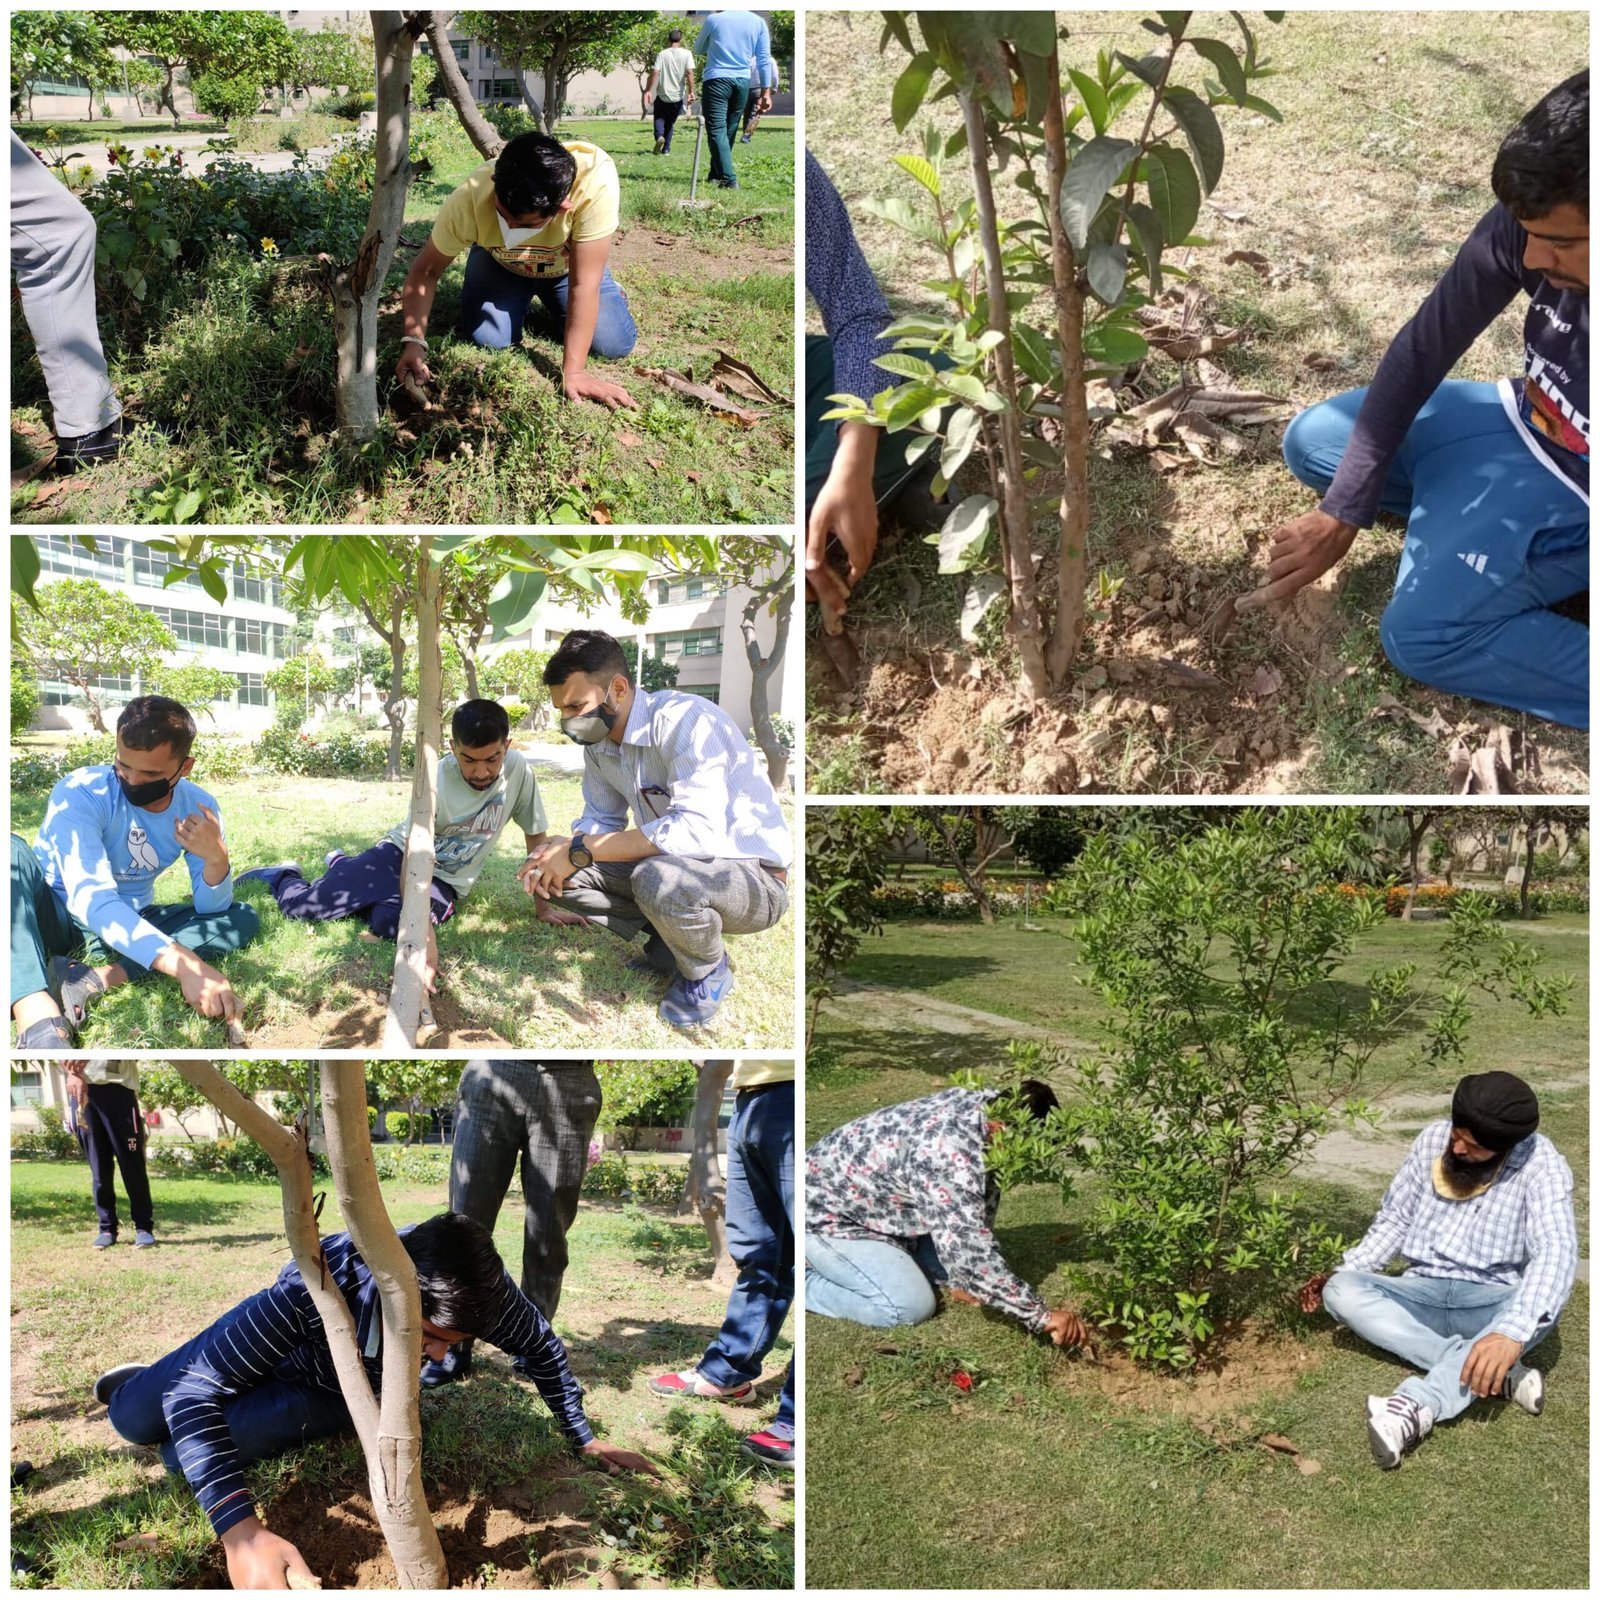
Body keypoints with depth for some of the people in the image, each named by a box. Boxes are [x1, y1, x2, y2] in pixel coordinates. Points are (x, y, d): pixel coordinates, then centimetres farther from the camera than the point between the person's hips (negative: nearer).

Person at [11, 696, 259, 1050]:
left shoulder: (199, 807, -9)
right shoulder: (80, 793, -24)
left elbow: (210, 912, -9)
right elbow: (91, 898, -37)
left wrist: (217, 859, -33)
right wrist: (185, 964, -50)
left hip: (130, 925, 4)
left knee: (243, 919, -15)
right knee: (11, 850, -34)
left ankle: (92, 980, -35)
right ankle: (39, 1021, -55)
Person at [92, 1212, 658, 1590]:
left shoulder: (477, 1287, -37)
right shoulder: (316, 1283, -48)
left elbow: (543, 1348, -15)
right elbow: (195, 1392, -47)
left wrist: (583, 1439, -9)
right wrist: (241, 1529, -59)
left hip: (344, 1393, 2)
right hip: (272, 1342, -2)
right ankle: (138, 1379, 38)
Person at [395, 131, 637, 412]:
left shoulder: (596, 184, -45)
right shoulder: (470, 199, -39)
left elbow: (583, 284, -38)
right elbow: (426, 271, -24)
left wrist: (572, 371, -38)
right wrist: (413, 342, -38)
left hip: (568, 264, 0)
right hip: (500, 262, 0)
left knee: (615, 345, -15)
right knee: (488, 339, -20)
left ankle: (548, 296, 17)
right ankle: (520, 300, 15)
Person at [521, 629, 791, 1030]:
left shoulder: (685, 720, -26)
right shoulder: (598, 741, 0)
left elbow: (699, 830, -37)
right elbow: (602, 819, 12)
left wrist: (580, 849, -33)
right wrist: (557, 852, -12)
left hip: (756, 880, -8)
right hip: (673, 867, 8)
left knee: (658, 878, -39)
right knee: (555, 872, -5)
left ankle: (708, 972, -7)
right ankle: (666, 944, 7)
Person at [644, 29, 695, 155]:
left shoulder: (662, 54, -2)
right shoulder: (686, 54, -2)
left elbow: (655, 73, -8)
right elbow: (690, 73, -11)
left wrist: (648, 91, -4)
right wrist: (691, 91, -9)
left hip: (662, 94, -1)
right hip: (678, 96, 1)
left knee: (659, 118, 14)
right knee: (670, 122, 17)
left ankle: (659, 136, -15)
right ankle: (666, 148, 15)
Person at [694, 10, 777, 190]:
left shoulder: (713, 19, 0)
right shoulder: (758, 22, 5)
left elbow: (698, 50, 15)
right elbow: (764, 60, 3)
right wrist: (766, 92, 6)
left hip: (716, 80, -3)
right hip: (742, 82, 4)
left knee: (717, 130, -7)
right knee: (730, 130, 15)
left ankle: (729, 179, -20)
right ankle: (717, 175, 23)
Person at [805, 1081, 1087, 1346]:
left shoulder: (985, 1105, -9)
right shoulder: (951, 1153, -37)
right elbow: (969, 1254, -40)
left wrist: (968, 1280, 4)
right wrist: (1041, 1316, -35)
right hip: (823, 1212, -9)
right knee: (913, 1306, -18)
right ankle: (800, 1281, -1)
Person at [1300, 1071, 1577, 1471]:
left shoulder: (1539, 1163, -15)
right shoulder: (1433, 1138, -2)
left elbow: (1555, 1252, -29)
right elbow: (1394, 1220, 9)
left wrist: (1512, 1333, -45)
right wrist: (1340, 1271, -5)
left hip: (1491, 1303, -3)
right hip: (1423, 1294, 4)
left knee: (1542, 1306, -37)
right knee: (1340, 1291, -24)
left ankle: (1417, 1407, -49)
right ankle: (1498, 1373, -28)